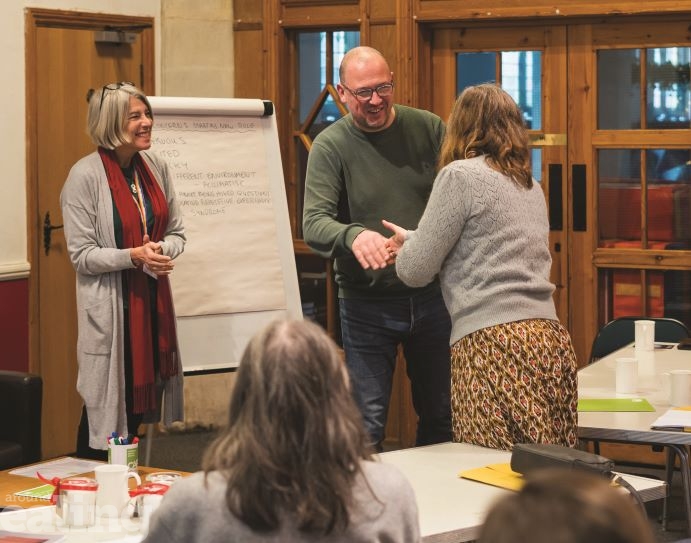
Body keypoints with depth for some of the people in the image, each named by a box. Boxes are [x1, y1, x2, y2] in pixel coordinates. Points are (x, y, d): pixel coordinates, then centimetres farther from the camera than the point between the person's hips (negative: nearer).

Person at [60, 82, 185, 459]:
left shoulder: (155, 167, 6)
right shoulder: (85, 175, -13)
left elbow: (176, 232, 11)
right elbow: (81, 254, -13)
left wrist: (161, 250, -11)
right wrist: (133, 256, -24)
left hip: (152, 299, 6)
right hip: (109, 304, -6)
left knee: (143, 395, 10)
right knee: (106, 401, 0)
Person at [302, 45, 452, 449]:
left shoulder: (429, 129, 1)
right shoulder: (330, 147, -7)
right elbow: (314, 224, -17)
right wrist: (353, 235, -39)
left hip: (431, 294, 3)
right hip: (367, 304, -3)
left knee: (441, 416, 14)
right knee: (367, 423, -3)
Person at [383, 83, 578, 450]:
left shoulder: (461, 175, -2)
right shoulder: (530, 186, 21)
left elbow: (415, 271, -2)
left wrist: (408, 247, 21)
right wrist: (414, 239, 41)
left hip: (493, 342, -8)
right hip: (551, 341, 8)